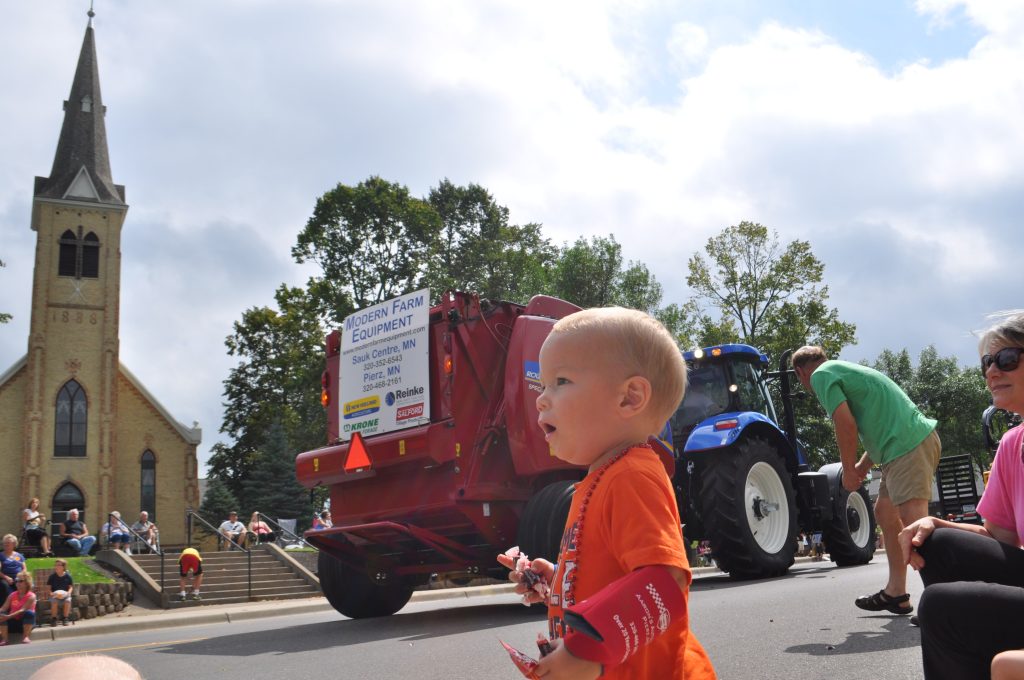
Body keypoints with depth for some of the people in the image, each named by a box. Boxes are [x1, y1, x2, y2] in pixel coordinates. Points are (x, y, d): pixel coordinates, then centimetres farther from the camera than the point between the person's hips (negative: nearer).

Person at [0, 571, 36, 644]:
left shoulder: (31, 596, -10)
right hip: (13, 622, 4)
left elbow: (23, 610, -23)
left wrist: (8, 616, -37)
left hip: (25, 622, -4)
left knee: (29, 613, -34)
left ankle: (25, 637, -29)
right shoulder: (12, 595, 5)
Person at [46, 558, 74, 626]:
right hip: (55, 595, 0)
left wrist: (68, 592, -13)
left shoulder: (67, 576, 4)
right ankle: (53, 619, -16)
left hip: (65, 594, 0)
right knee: (54, 601, -35)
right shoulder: (52, 576, 4)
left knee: (68, 600, -34)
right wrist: (51, 593, -14)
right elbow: (48, 587, 6)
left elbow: (71, 586, 7)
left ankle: (65, 618, -15)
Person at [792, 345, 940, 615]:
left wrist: (849, 470, -2)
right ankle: (895, 593, 21)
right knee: (885, 511, 17)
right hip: (914, 440, 10)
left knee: (913, 520, -17)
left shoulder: (821, 375, -1)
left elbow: (846, 424, -14)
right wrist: (864, 465, 23)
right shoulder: (845, 369, 27)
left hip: (908, 446, -10)